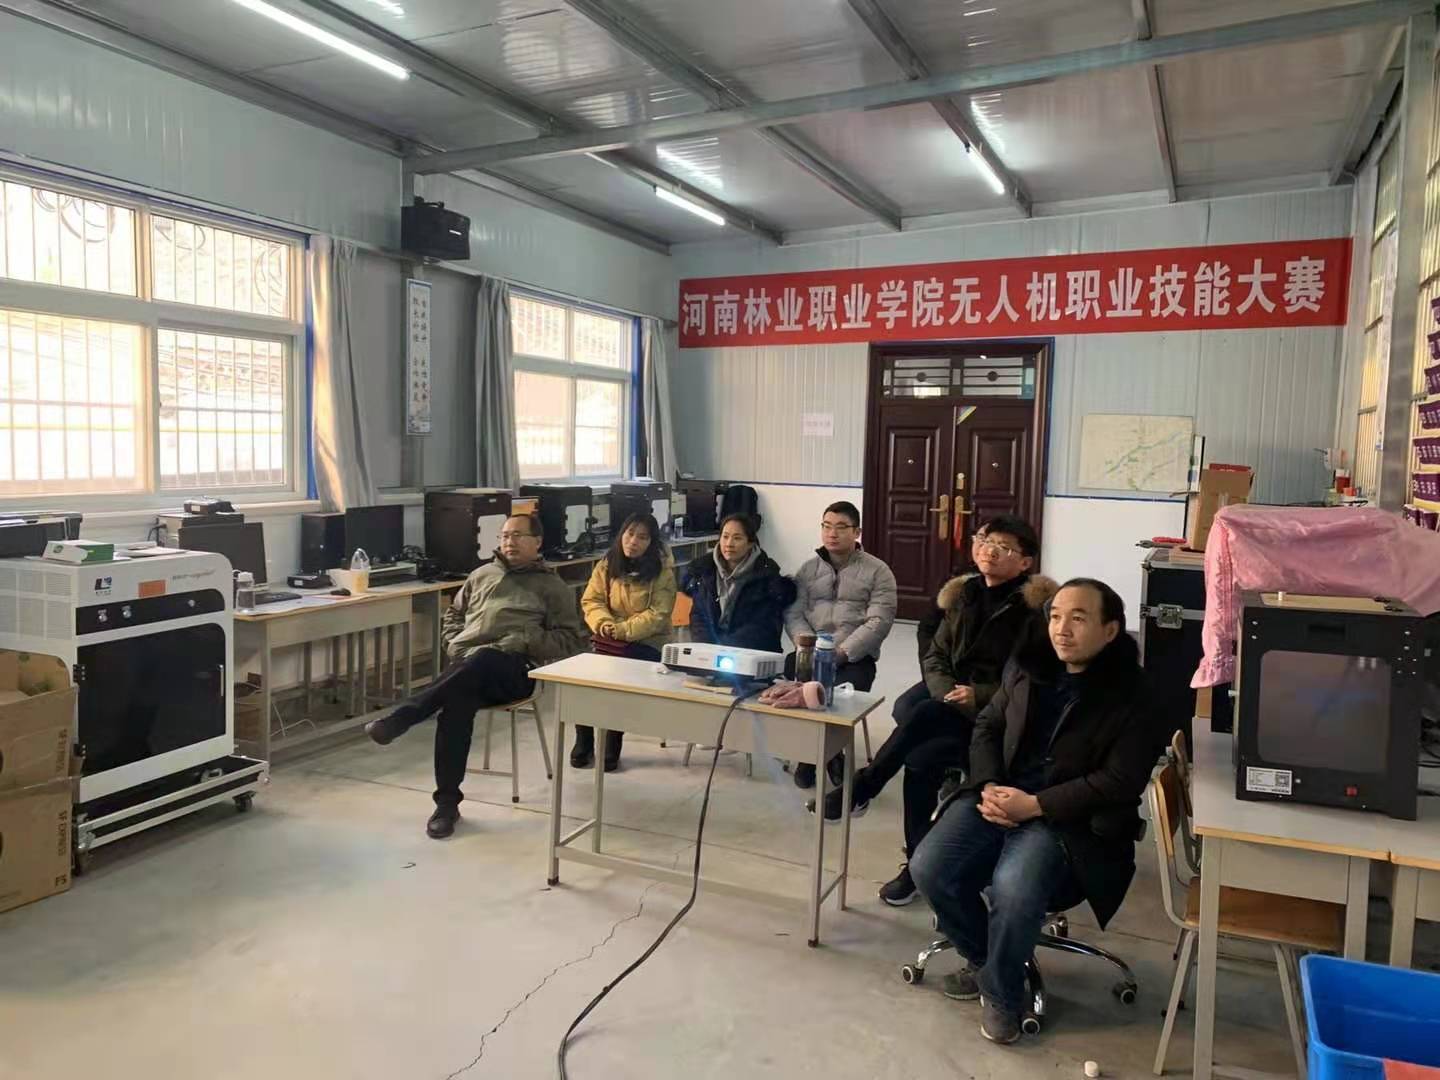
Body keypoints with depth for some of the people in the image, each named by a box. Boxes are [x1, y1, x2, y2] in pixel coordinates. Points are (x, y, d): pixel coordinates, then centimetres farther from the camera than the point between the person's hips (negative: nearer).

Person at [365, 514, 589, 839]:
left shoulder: (552, 586, 15)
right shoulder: (482, 575, 28)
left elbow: (573, 639, 7)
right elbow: (453, 614, 35)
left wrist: (526, 641, -9)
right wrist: (453, 645, 12)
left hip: (513, 668, -3)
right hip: (465, 665, 3)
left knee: (483, 661, -40)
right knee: (457, 701, -33)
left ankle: (399, 719, -40)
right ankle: (447, 802, -25)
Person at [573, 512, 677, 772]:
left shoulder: (662, 570, -6)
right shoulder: (606, 565, 6)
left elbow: (658, 615, -11)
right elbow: (591, 601, 5)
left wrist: (623, 630, -21)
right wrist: (604, 624, -16)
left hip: (646, 643, -3)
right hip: (608, 639, 4)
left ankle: (612, 745, -8)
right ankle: (583, 741, -4)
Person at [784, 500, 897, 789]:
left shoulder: (877, 571, 2)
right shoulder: (808, 568, 14)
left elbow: (879, 622, -7)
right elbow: (793, 613, 7)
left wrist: (842, 652, -18)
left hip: (855, 656, -3)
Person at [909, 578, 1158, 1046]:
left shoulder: (1130, 696, -9)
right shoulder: (1026, 667, 7)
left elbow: (1120, 781, -13)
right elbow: (987, 727, 14)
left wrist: (1034, 805, -19)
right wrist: (989, 786, -7)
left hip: (1068, 819, -5)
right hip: (997, 796, 5)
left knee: (1013, 886, -32)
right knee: (929, 868, -15)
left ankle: (1001, 992, -1)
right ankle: (983, 958, 16)